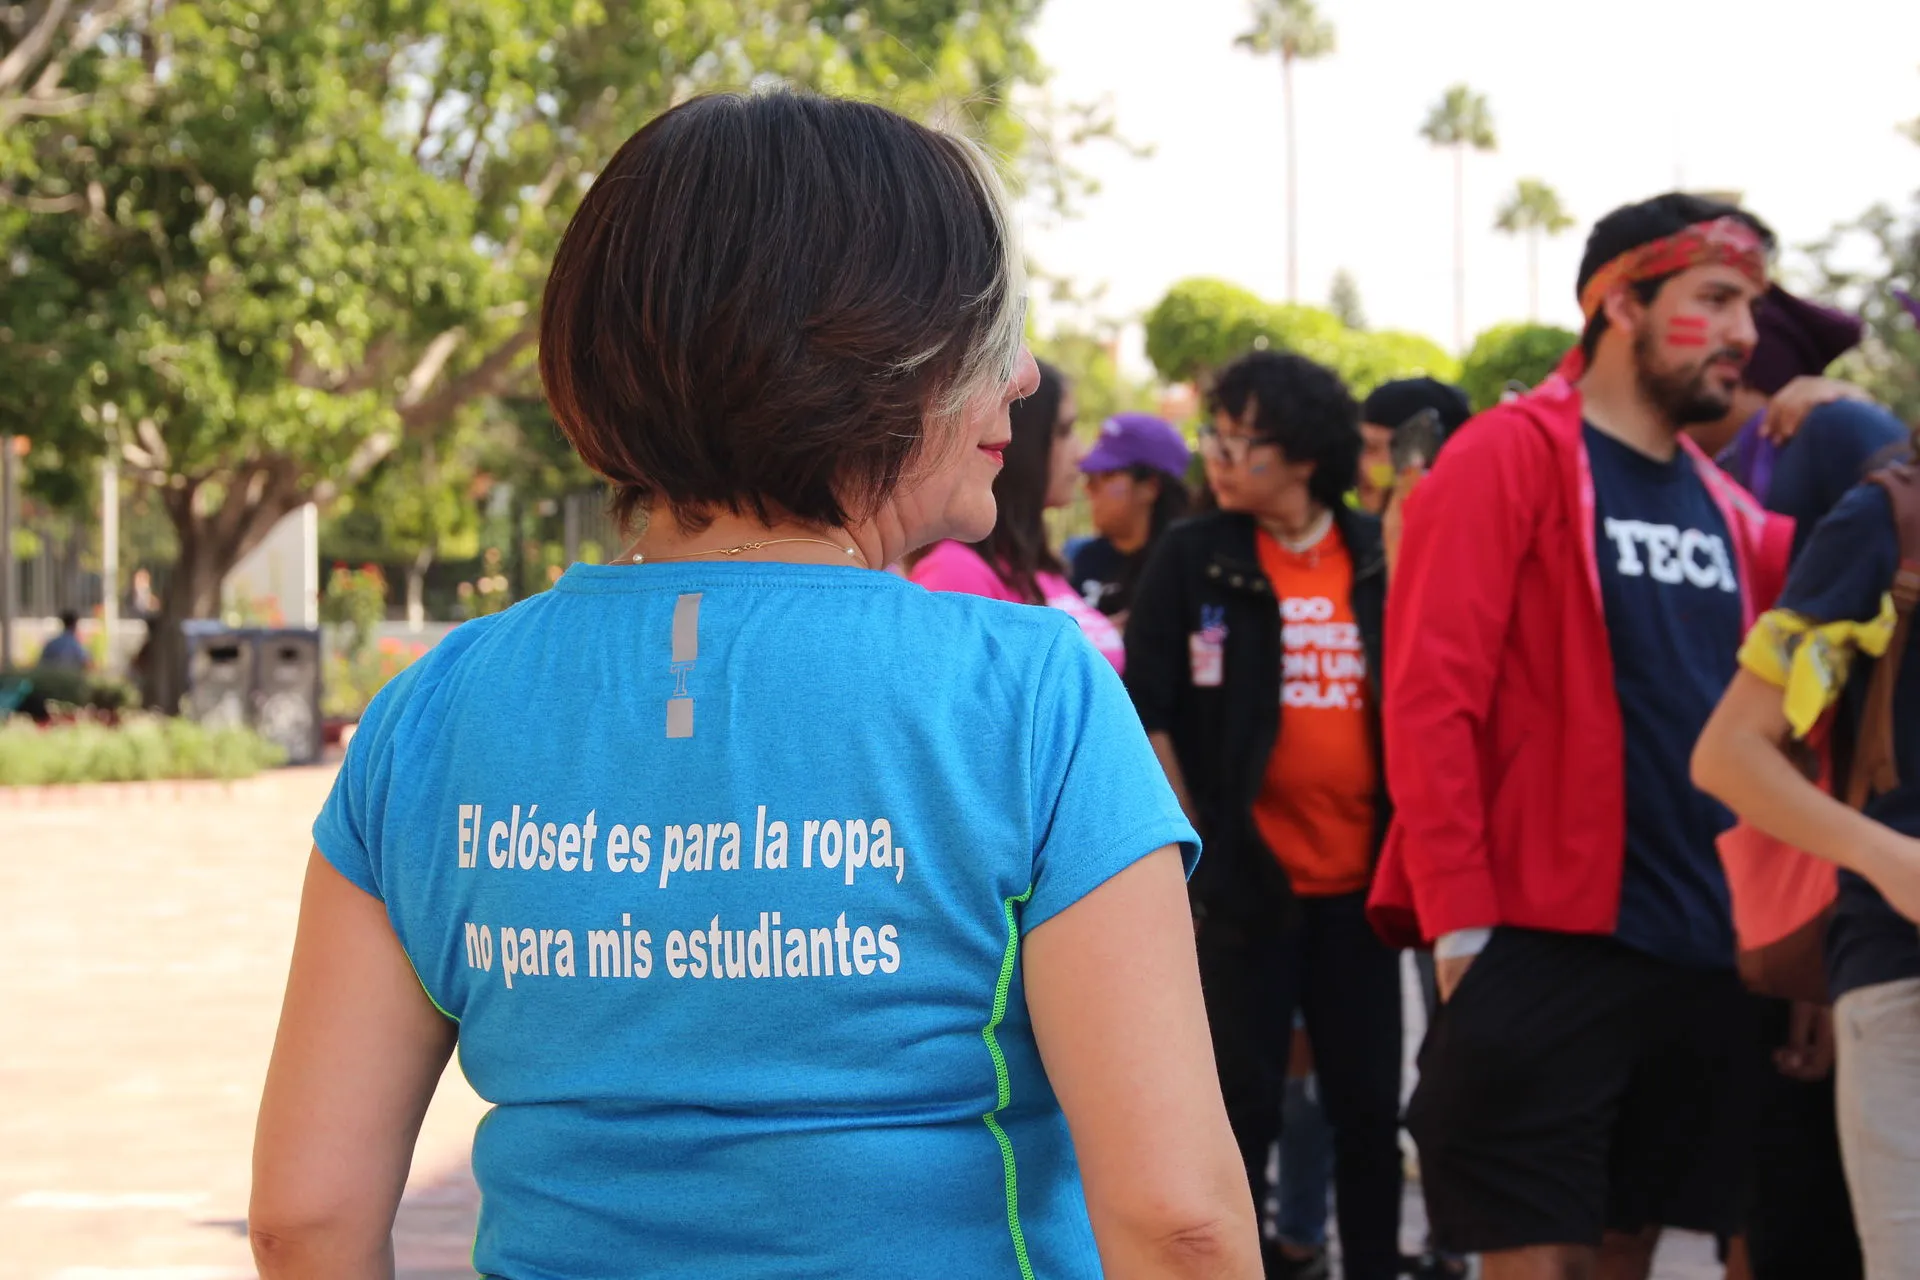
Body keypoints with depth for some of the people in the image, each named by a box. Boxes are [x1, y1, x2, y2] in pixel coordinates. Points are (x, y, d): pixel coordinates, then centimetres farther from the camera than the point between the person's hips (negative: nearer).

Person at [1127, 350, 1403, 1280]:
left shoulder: (1380, 557, 3)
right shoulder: (1193, 557, -3)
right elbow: (1146, 714, -2)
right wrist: (1197, 845, -6)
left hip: (1360, 880, 2)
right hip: (1244, 884, -2)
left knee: (1368, 1106, 9)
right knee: (1243, 1108, 4)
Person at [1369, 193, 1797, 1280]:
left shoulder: (1721, 502, 15)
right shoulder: (1510, 456, -5)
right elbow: (1430, 695, -12)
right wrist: (1461, 926, -16)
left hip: (1698, 954, 7)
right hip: (1545, 947, -7)